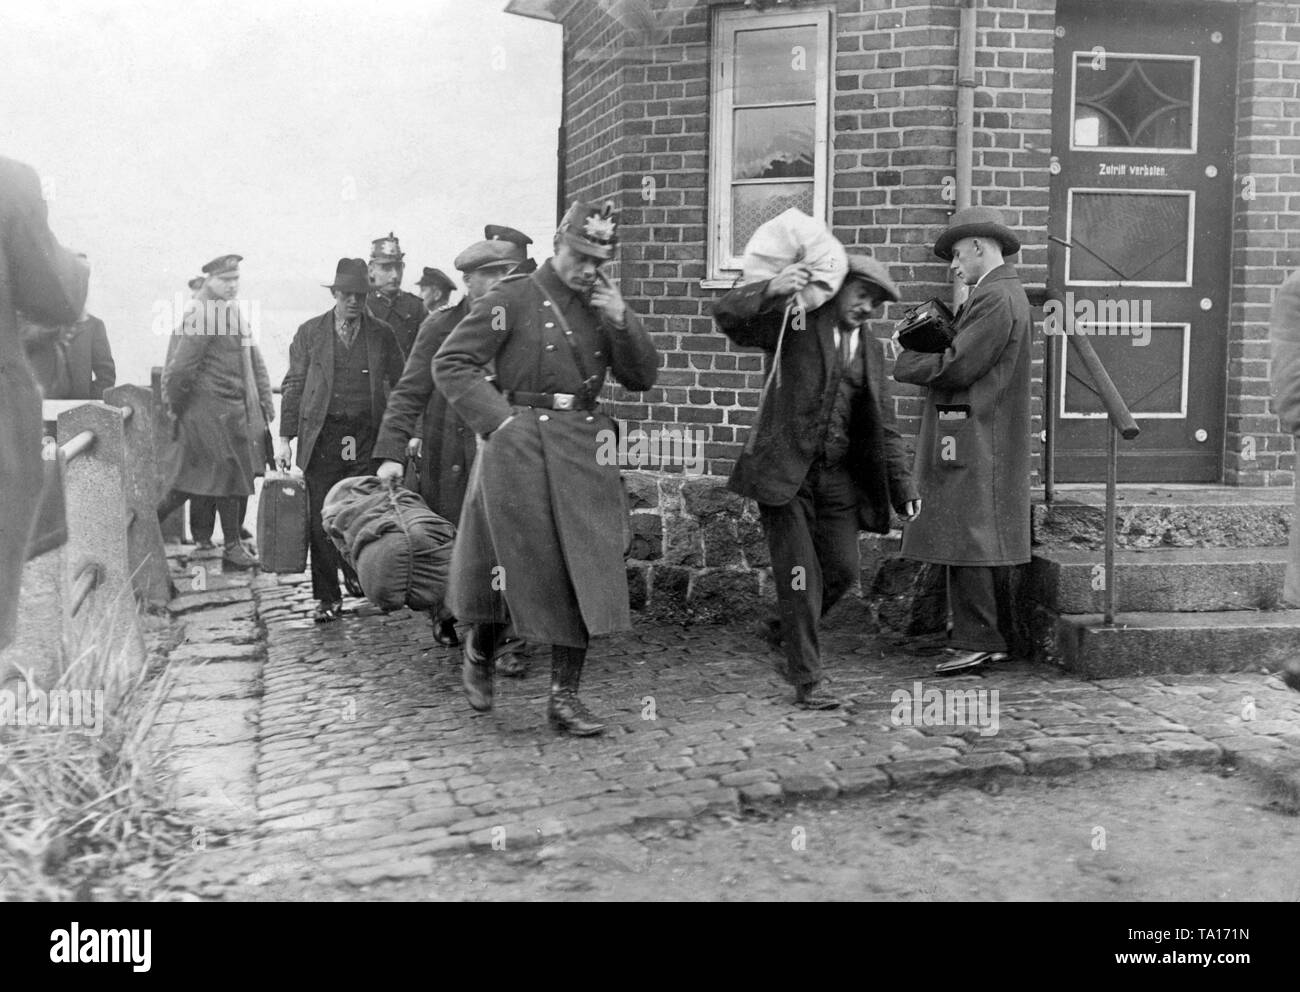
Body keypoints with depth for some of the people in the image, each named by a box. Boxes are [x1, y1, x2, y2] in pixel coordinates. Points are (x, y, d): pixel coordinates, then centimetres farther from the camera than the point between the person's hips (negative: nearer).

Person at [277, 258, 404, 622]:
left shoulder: (382, 334, 8)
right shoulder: (310, 332, 7)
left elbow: (402, 386, 10)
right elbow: (294, 385, 7)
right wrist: (284, 437, 1)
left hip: (367, 436, 0)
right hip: (321, 435, 0)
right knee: (322, 519, -1)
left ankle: (358, 573, 27)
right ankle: (327, 598, 6)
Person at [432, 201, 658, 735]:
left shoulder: (604, 305, 13)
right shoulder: (512, 299, -4)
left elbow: (642, 376, 10)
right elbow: (449, 363, -6)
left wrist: (622, 321, -6)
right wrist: (499, 420, -14)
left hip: (584, 449, 5)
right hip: (519, 446, -5)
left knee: (585, 572, 0)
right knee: (522, 566, 1)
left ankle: (564, 695, 9)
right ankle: (478, 656, 30)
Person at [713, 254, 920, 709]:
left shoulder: (871, 351, 15)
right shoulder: (795, 323, -1)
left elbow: (883, 427, 16)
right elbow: (726, 315, -14)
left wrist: (903, 486, 7)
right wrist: (771, 290, -33)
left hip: (838, 476, 5)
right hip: (785, 471, -5)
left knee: (843, 570, 3)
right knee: (801, 577, -6)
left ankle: (788, 633, 30)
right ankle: (807, 680, 5)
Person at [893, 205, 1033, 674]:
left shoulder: (995, 299, -14)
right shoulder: (1001, 293, 19)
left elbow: (956, 368, -19)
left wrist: (907, 364, -5)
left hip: (976, 439, -10)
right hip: (977, 438, 10)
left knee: (968, 538, -7)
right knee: (980, 541, 13)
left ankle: (977, 641, -2)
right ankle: (994, 634, 20)